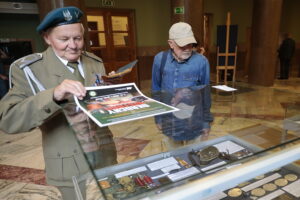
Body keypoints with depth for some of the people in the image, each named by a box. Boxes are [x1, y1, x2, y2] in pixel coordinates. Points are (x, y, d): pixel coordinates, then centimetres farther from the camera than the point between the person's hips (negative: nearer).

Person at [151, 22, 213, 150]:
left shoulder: (201, 61, -15)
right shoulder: (160, 59, -9)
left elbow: (205, 93, -4)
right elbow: (156, 89, 1)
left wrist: (206, 121, 2)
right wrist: (158, 117, 5)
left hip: (194, 121, -2)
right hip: (169, 121, 2)